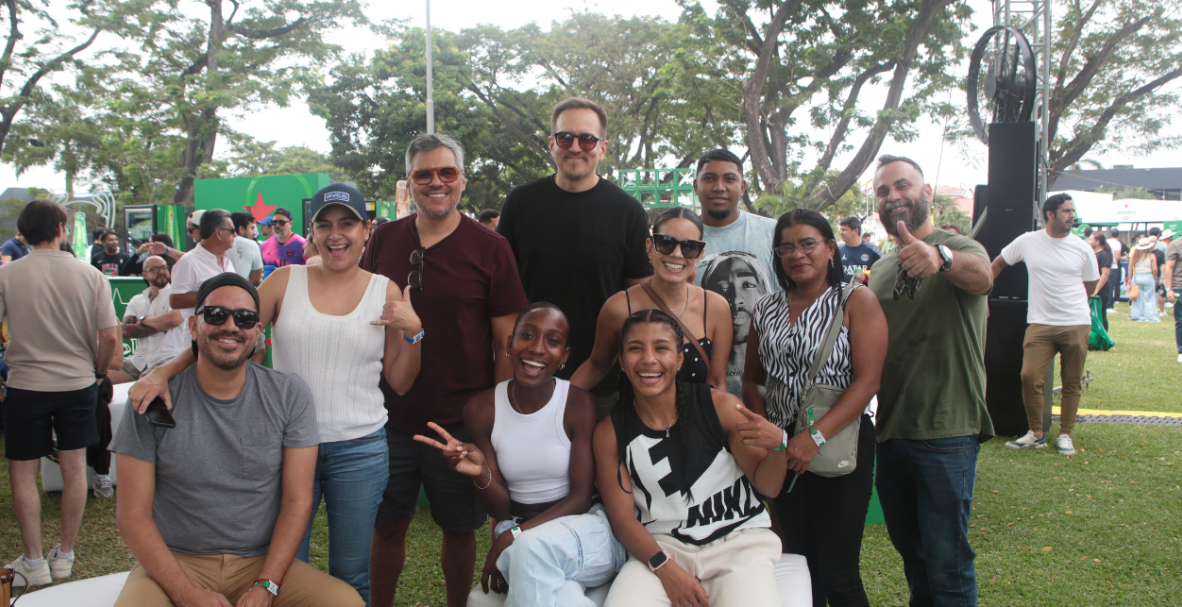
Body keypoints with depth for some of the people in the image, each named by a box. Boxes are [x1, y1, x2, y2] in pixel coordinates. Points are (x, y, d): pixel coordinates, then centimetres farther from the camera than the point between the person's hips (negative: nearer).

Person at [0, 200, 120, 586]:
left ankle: (33, 563, 15)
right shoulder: (89, 275, -6)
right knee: (74, 467, 11)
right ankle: (65, 556, 21)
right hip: (78, 383, 2)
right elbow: (110, 337, -7)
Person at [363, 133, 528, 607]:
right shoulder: (383, 240, 4)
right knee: (387, 526, 13)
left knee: (459, 528, 12)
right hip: (390, 417, 2)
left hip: (462, 422, -2)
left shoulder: (489, 248, -4)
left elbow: (506, 343, -3)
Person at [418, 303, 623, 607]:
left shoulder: (580, 405, -9)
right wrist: (480, 475, -23)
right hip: (518, 538, 1)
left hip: (580, 524, 0)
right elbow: (501, 508, 0)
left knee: (532, 549, -34)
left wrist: (513, 536, -21)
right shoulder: (481, 409, -2)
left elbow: (580, 498, -9)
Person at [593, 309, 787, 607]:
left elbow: (768, 486, 2)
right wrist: (663, 566, -16)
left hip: (737, 538, 0)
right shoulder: (610, 432, 1)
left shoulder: (720, 407, -3)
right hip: (662, 545, 1)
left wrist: (778, 448, -20)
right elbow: (622, 516, 0)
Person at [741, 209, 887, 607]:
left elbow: (867, 381, -13)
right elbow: (752, 381, 14)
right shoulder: (767, 309, 10)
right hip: (782, 450, 5)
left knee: (837, 573, -2)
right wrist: (768, 435, -3)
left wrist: (815, 437, -21)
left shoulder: (856, 301, -4)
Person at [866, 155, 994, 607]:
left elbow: (981, 276, -36)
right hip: (889, 430, 7)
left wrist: (940, 257, -55)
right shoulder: (881, 268, 13)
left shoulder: (959, 248, -9)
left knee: (946, 561, -2)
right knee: (909, 550, 21)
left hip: (945, 433, -7)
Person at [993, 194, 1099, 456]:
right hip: (1040, 323, -1)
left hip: (1077, 324, 1)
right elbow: (999, 262, 14)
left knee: (1072, 383, 6)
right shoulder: (1028, 241, 1)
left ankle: (1065, 435, 20)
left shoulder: (1082, 248, 3)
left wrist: (1067, 300, 11)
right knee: (1030, 377, -11)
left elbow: (1091, 284, 16)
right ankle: (1036, 433, 7)